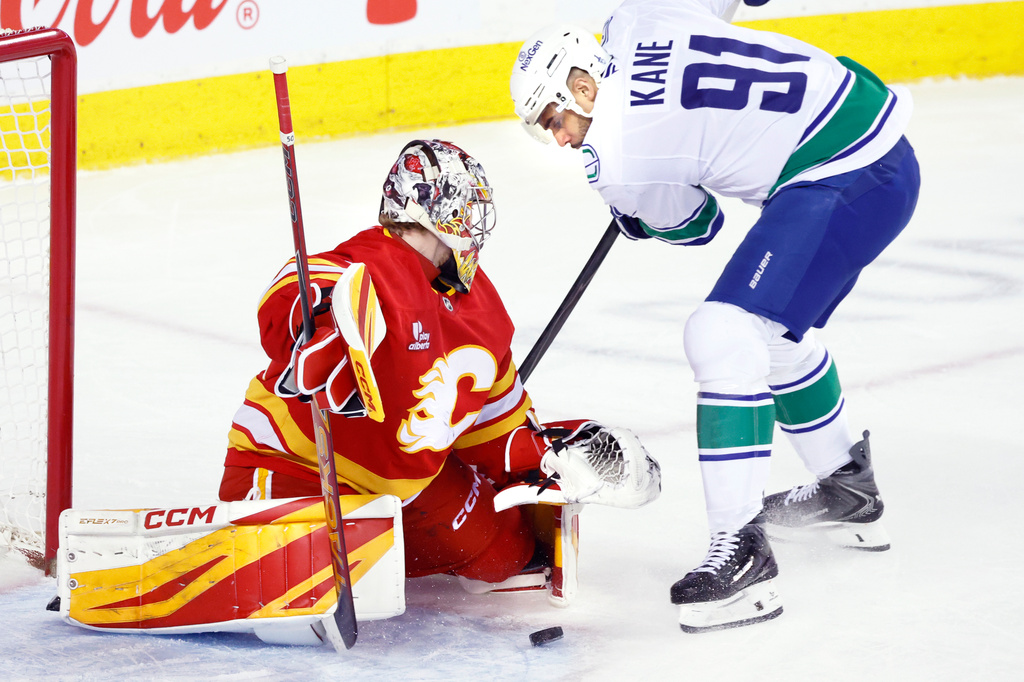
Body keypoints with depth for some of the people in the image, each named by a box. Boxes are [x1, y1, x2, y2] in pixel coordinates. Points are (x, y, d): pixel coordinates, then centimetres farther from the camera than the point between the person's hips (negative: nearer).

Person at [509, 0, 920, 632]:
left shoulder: (614, 158, -15)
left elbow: (692, 223, 3)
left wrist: (634, 216, 24)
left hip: (844, 181, -11)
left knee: (723, 333, -18)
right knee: (775, 329, 26)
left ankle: (742, 552, -20)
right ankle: (849, 492, 43)